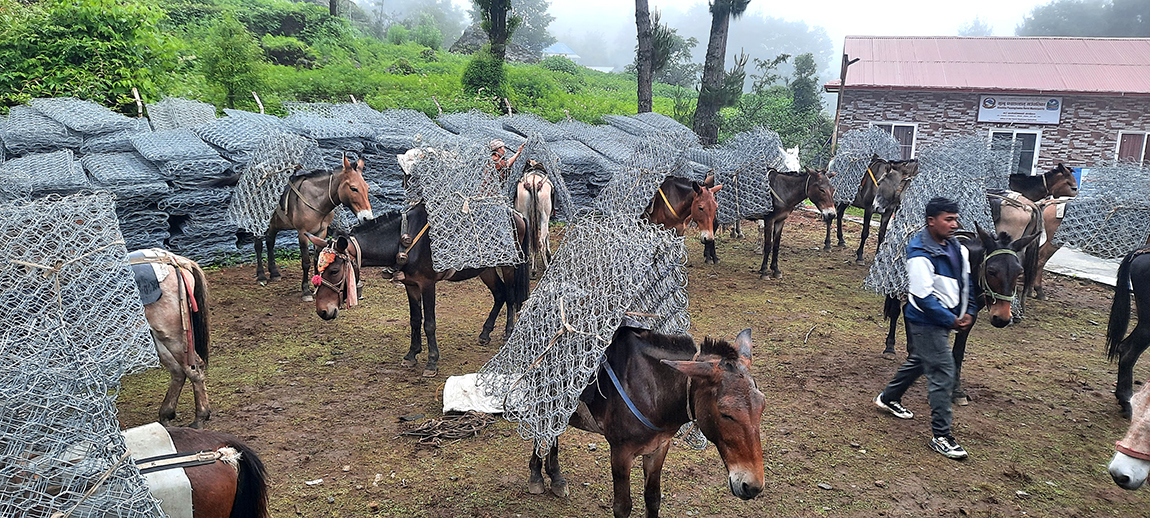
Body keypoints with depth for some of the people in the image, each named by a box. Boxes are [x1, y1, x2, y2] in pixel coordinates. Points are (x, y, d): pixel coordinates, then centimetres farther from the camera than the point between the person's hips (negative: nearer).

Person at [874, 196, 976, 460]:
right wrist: (952, 321, -18)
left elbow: (968, 279, 14)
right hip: (927, 323, -9)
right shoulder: (920, 255, -23)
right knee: (942, 374, -7)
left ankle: (889, 398, 45)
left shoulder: (956, 247, 3)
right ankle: (941, 436, 3)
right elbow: (923, 298, -24)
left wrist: (969, 311, 2)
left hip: (949, 318, 9)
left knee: (918, 361, 24)